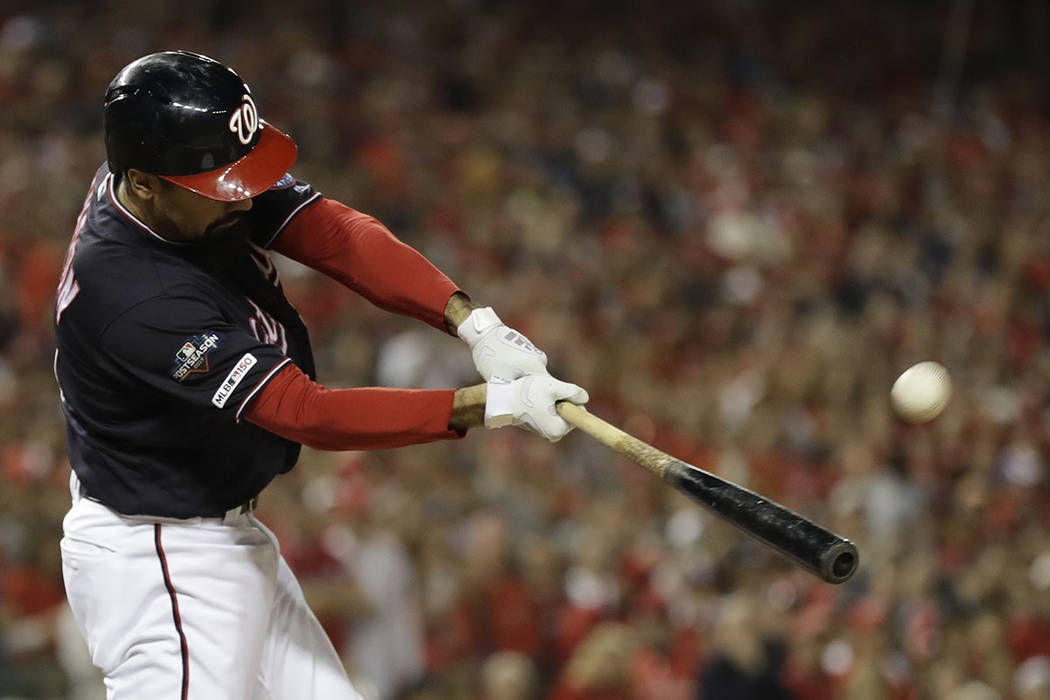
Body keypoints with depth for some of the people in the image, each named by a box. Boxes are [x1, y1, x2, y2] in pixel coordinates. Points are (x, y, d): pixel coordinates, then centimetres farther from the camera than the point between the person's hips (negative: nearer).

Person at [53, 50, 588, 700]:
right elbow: (307, 413, -31)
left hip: (232, 538, 10)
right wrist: (492, 404, -32)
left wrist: (474, 322, -27)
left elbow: (332, 233, -13)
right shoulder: (130, 293, -31)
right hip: (155, 562, -10)